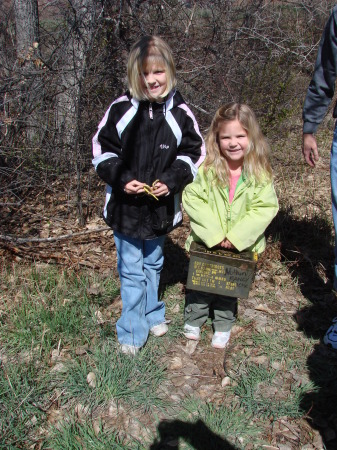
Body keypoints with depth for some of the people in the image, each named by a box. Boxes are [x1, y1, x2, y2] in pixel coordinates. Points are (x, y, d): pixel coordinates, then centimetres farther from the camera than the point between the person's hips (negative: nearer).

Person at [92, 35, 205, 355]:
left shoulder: (180, 113, -4)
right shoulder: (121, 109, -7)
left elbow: (193, 153, 2)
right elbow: (102, 152, -3)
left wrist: (171, 180, -13)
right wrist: (122, 179, -18)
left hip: (161, 207, 2)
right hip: (125, 206, -1)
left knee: (153, 264, 21)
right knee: (131, 269, 7)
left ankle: (151, 314, 42)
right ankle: (132, 332, 21)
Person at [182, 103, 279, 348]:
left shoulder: (261, 173, -11)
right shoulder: (207, 168, -12)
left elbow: (264, 208, -14)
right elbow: (193, 200, -16)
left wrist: (236, 237, -21)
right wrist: (214, 234, -23)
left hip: (241, 246, 1)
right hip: (206, 243, 0)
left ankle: (223, 326, 40)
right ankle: (193, 320, 39)